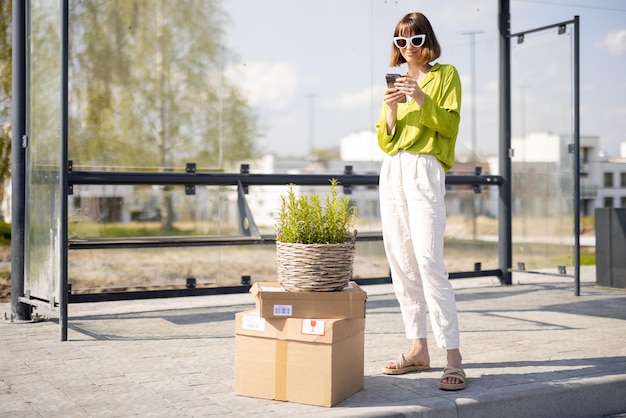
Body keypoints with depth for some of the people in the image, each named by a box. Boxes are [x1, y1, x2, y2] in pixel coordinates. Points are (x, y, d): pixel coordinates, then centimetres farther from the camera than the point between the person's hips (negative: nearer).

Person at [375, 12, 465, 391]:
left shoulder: (445, 74, 8)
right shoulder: (397, 82, 22)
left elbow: (450, 125, -5)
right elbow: (385, 141, 15)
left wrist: (421, 98, -17)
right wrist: (391, 109, -3)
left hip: (424, 169, -6)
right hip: (392, 171, 6)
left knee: (429, 263, -17)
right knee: (401, 264, 4)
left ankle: (454, 358, -15)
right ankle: (419, 350, 11)